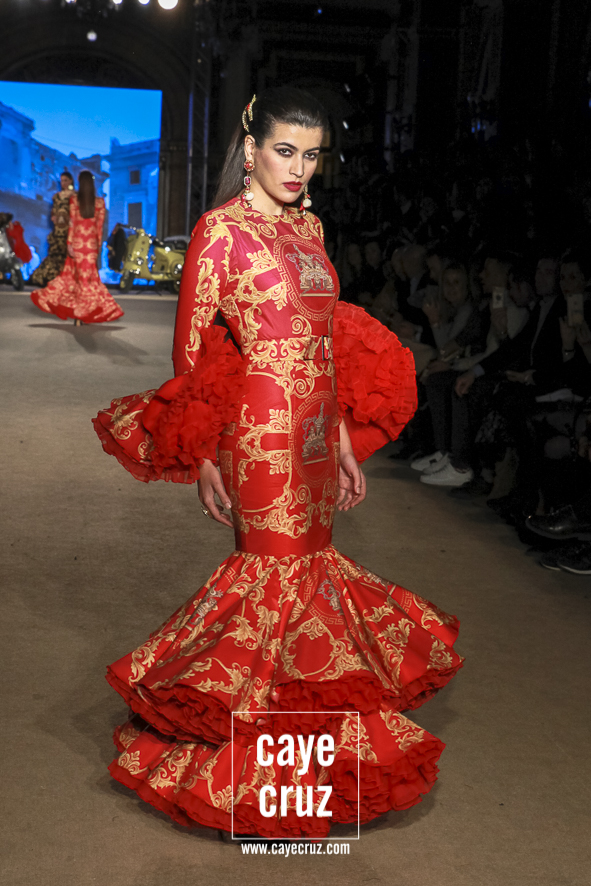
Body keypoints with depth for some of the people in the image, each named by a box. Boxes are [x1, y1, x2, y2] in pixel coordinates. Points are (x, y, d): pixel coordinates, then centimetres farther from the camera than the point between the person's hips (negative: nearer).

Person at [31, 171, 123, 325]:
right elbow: (100, 226, 3)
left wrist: (70, 244, -6)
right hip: (92, 243, 1)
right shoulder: (100, 202, 0)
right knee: (91, 276, 6)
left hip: (77, 243, -1)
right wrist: (98, 245, 11)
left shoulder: (74, 199, -3)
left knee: (70, 274, 9)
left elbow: (72, 222, -7)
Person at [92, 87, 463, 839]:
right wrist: (201, 457, -12)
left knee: (308, 558, 12)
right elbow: (192, 346, -9)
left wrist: (345, 440, 13)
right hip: (260, 429, -7)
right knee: (278, 564, -1)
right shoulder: (222, 229, -8)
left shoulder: (307, 227, 13)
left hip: (316, 424, 7)